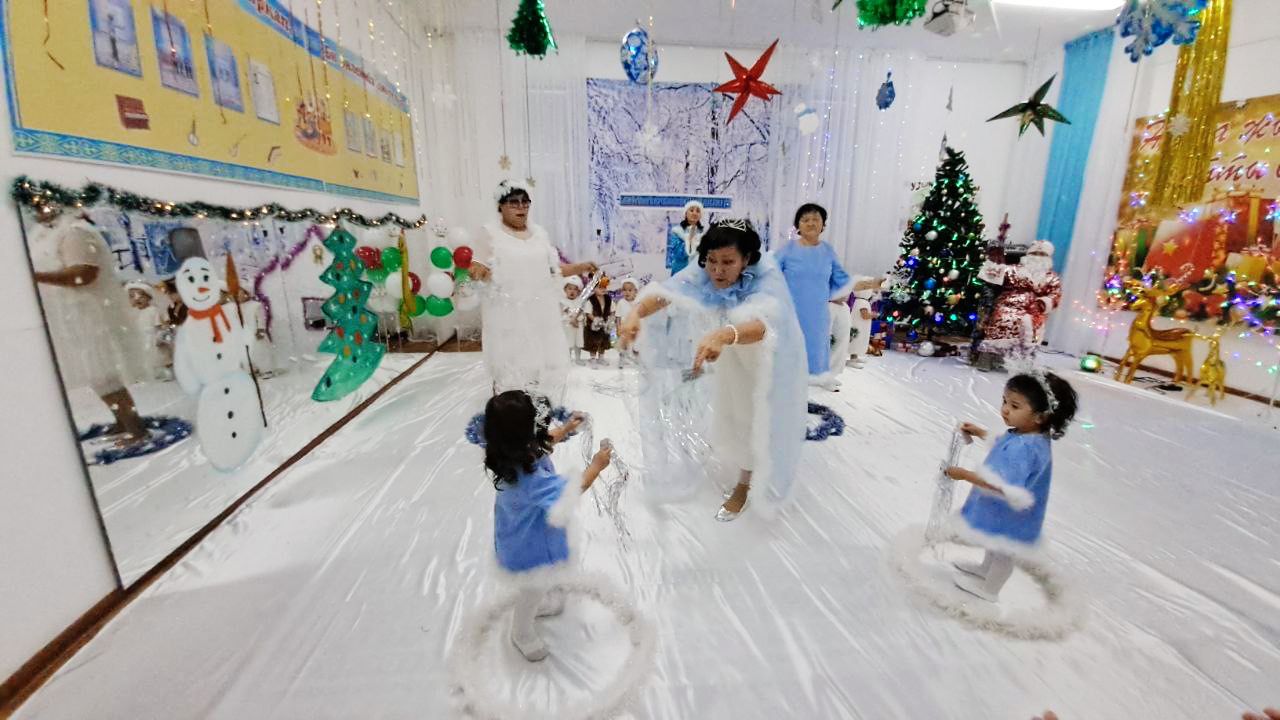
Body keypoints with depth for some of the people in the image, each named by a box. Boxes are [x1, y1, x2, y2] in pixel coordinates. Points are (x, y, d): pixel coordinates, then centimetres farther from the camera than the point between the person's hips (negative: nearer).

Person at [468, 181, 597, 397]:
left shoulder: (539, 233, 13)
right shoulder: (490, 233, -3)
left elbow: (555, 267, 16)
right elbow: (480, 269, -8)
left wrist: (581, 267, 3)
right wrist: (475, 271, -31)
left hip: (540, 311, 5)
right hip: (508, 313, -5)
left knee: (547, 364, 10)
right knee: (510, 366, -1)